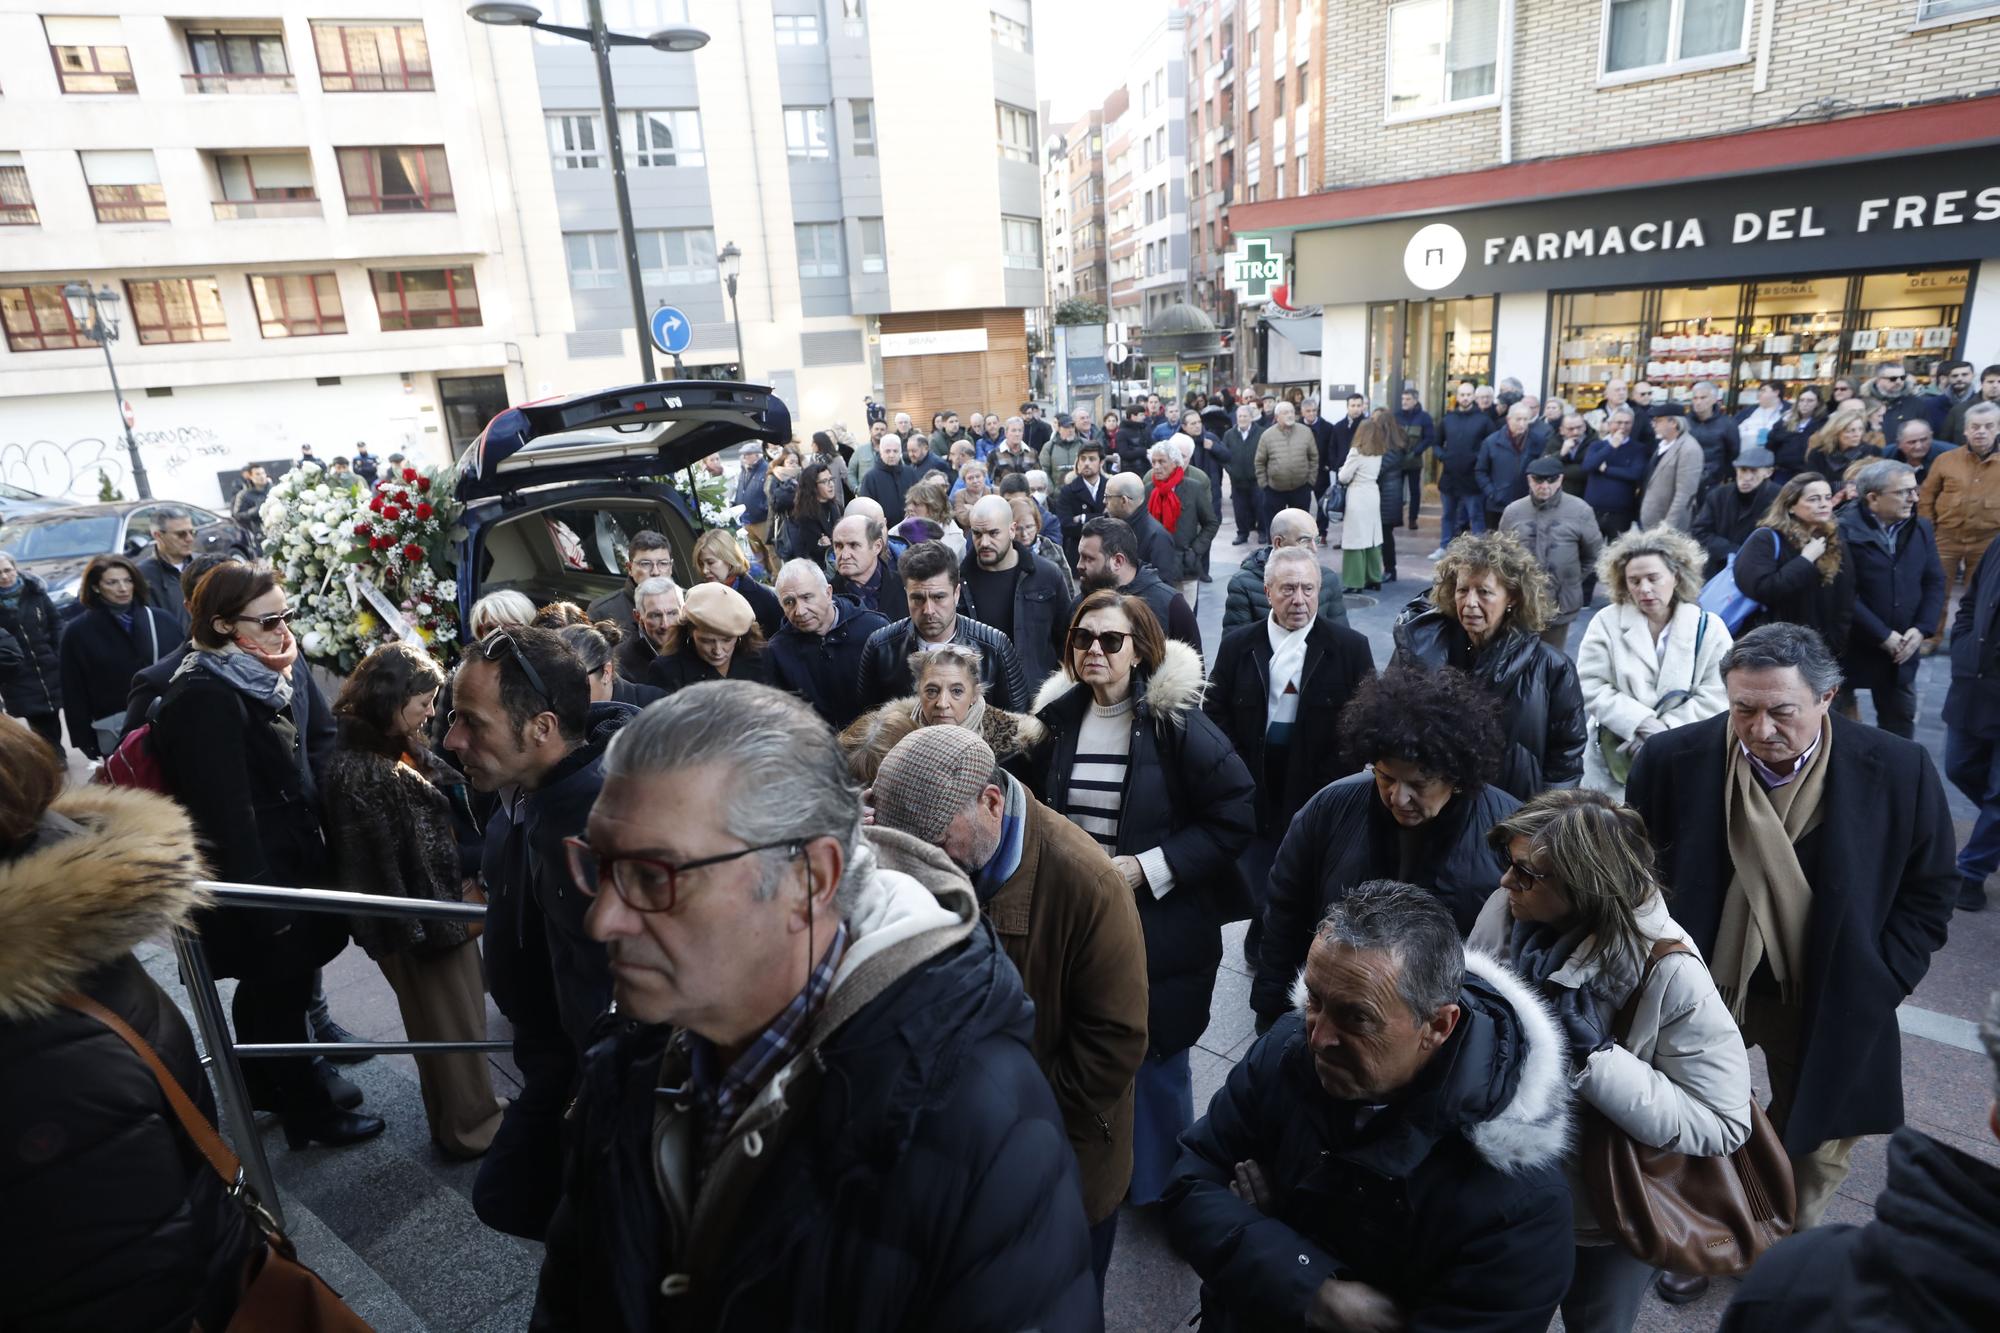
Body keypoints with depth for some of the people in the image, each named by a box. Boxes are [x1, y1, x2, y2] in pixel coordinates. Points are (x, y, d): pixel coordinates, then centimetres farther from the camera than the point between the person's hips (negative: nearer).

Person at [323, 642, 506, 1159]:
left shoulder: (400, 746, 2)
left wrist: (467, 880, 9)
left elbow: (449, 798, 12)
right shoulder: (359, 770, -26)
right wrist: (418, 931, -18)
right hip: (416, 919, -9)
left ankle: (472, 1111, 40)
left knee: (463, 1014, 22)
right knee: (451, 1026, 9)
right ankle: (471, 1128, 28)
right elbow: (384, 864, -23)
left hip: (446, 902, 9)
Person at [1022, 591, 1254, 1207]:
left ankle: (1161, 1189, 35)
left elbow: (1235, 816, -14)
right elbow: (1032, 804, 16)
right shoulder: (1056, 718, 1)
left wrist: (1149, 866, -19)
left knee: (1155, 1061, 10)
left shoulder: (1176, 722, -13)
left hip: (1159, 927, -4)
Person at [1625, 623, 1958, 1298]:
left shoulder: (1898, 770, -17)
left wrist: (1876, 986, -9)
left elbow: (1930, 889, -3)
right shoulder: (1673, 759, -18)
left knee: (1814, 1145, 21)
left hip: (1830, 1002, 1)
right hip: (1700, 988, 0)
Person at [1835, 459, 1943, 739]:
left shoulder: (1920, 529, 6)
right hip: (1850, 647, -5)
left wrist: (1921, 629, -7)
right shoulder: (1843, 530, -15)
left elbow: (1934, 582, 8)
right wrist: (1882, 635, -17)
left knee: (1900, 722, 16)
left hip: (1901, 648, 6)